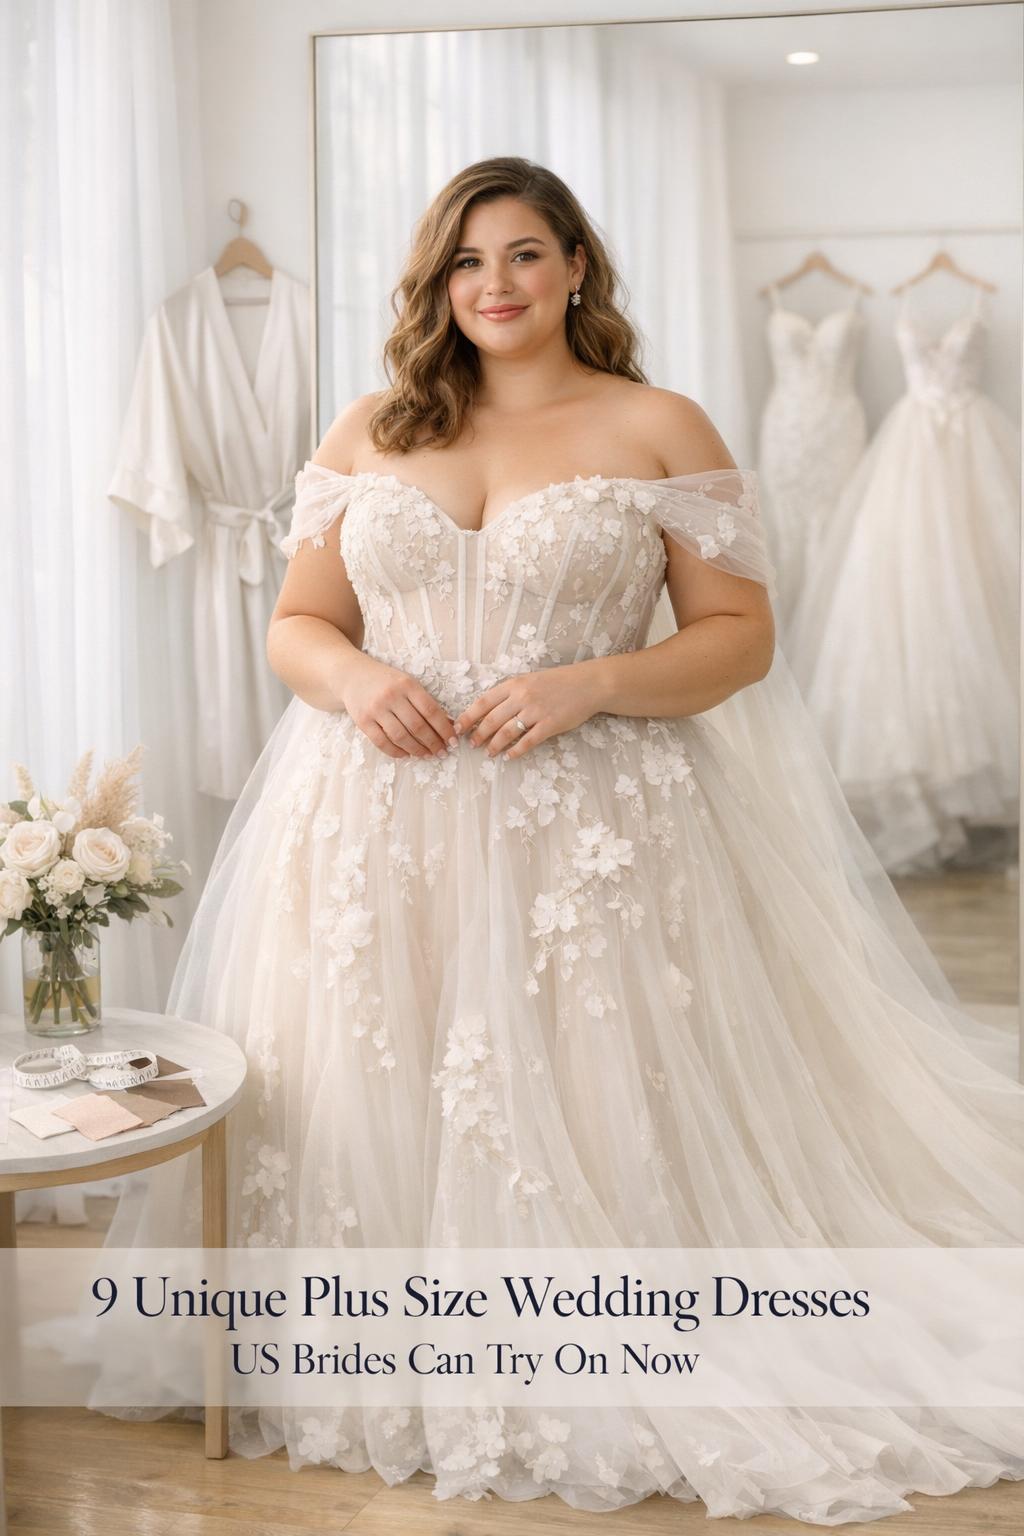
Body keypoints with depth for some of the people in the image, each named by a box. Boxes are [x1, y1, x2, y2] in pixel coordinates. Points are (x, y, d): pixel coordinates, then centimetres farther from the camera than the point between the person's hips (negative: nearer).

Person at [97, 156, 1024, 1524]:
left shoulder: (662, 430, 3)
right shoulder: (367, 434, 12)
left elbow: (741, 634, 0)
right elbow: (297, 624, 15)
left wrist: (589, 686, -15)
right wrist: (353, 678, -8)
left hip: (588, 832, -3)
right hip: (374, 832, 3)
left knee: (587, 1108, -3)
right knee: (372, 1107, 5)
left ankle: (588, 1392, 19)